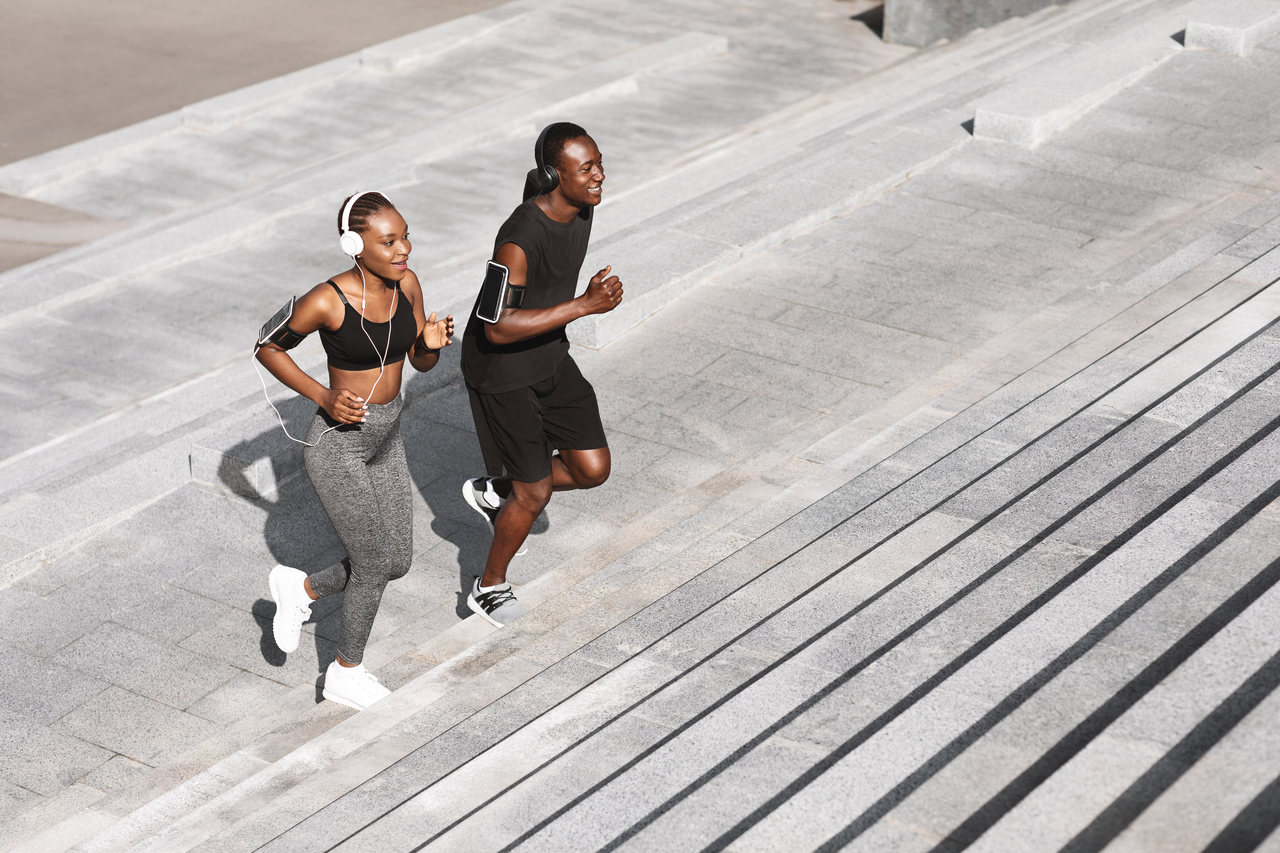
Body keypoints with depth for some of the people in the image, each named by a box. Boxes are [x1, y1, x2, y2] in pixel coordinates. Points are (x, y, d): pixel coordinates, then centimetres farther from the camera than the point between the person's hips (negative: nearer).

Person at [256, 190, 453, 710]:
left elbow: (421, 363, 5)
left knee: (397, 561, 12)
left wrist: (433, 342, -18)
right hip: (337, 444, -7)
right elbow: (268, 349, -8)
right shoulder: (326, 301, -23)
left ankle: (302, 589, 37)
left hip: (386, 438, 7)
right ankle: (347, 675, 25)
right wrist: (324, 397, -18)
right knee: (374, 565, 2)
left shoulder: (405, 284, -6)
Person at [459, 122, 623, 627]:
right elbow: (498, 329, -37)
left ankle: (494, 491, 30)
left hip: (549, 358, 8)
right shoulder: (519, 240, -34)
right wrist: (584, 305, -40)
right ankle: (490, 587, 30)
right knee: (536, 493, 4)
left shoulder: (580, 206, -8)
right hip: (501, 371, -8)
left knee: (593, 470, 5)